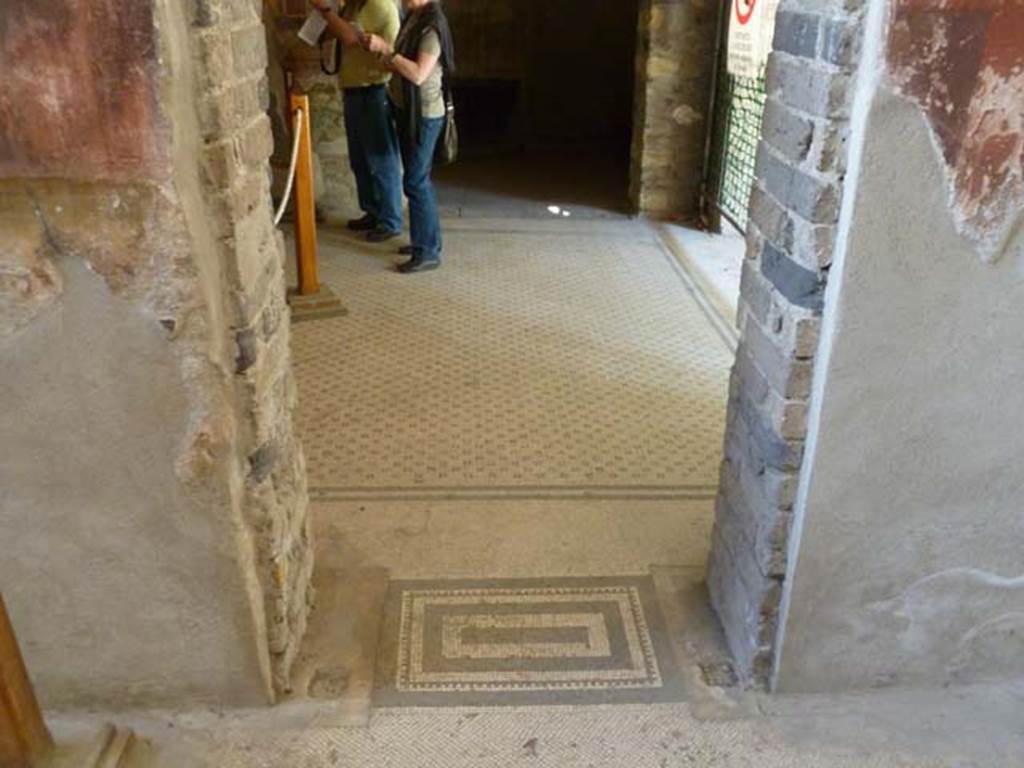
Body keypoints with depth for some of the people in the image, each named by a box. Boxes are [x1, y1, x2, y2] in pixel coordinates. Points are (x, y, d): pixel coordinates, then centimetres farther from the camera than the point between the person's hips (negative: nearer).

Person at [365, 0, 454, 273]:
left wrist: (386, 50, -25)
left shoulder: (432, 26, -18)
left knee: (416, 182, -7)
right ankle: (427, 240, 26)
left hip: (424, 115, -9)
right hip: (407, 110, 9)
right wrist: (385, 54, 0)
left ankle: (428, 253, 0)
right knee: (419, 179, 15)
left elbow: (419, 74, -27)